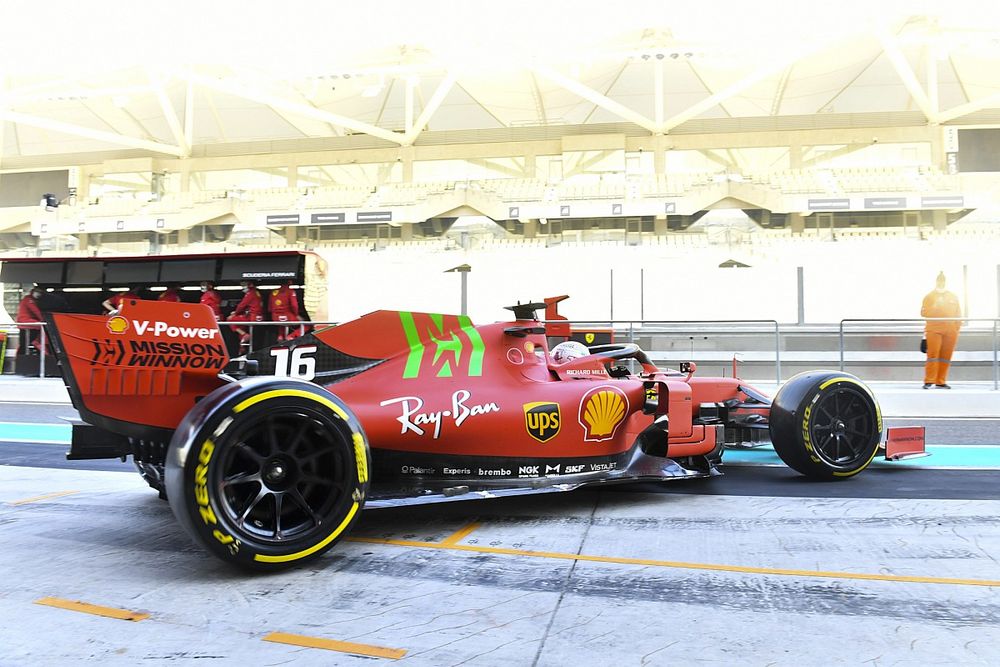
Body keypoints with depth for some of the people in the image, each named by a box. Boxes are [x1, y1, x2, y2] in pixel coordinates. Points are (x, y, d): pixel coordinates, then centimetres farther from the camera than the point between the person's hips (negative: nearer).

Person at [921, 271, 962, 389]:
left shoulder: (953, 297, 17)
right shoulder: (929, 296, 9)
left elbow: (958, 313, 17)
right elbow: (923, 313, 1)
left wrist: (958, 326, 7)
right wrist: (934, 307, -15)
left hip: (950, 331, 3)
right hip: (934, 330, -3)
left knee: (946, 357, 2)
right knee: (933, 355, -11)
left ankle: (941, 382, 6)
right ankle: (929, 381, -12)